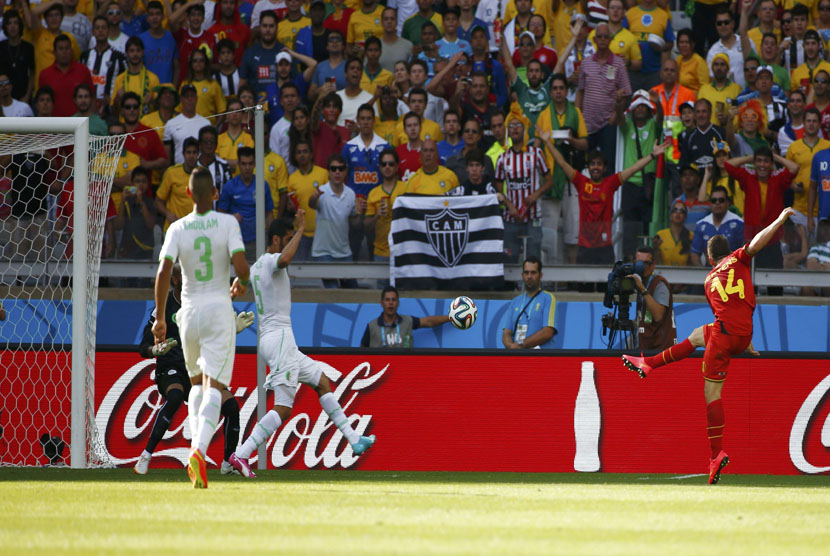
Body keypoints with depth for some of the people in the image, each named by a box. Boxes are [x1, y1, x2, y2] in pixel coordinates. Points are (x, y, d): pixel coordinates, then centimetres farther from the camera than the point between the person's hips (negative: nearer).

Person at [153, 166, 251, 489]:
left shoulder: (178, 229, -2)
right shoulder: (228, 223, -6)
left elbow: (163, 272, -11)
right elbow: (241, 265, -15)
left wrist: (160, 317, -4)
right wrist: (241, 284, 9)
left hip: (189, 313, 2)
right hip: (219, 311, -2)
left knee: (197, 383, 22)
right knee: (214, 387, -6)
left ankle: (196, 448, 10)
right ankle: (199, 451, -27)